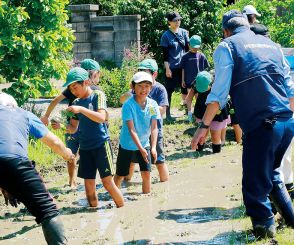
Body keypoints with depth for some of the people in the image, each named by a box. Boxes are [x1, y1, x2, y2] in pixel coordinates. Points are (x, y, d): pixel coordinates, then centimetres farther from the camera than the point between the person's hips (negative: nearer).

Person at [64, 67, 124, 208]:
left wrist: (81, 109, -28)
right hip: (85, 148, 5)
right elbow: (73, 129, 12)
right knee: (89, 185, 5)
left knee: (107, 182, -6)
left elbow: (101, 117, -20)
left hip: (101, 145, -5)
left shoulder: (97, 95, -5)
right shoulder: (76, 102, 10)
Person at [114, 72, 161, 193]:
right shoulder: (128, 105, -21)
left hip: (145, 144, 3)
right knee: (120, 175, 8)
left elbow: (154, 128, -8)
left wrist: (153, 147, -20)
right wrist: (141, 148, -29)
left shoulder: (153, 104, -9)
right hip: (127, 145, -3)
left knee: (146, 173, -4)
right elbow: (131, 129, -23)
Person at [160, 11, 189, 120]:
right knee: (169, 90, 0)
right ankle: (168, 113, 8)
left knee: (185, 88, 10)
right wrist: (167, 68, -11)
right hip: (171, 67, -4)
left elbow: (187, 48, 11)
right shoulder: (166, 36, -5)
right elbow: (165, 54, -6)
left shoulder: (184, 32, 5)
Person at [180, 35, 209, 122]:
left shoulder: (201, 56, -1)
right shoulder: (185, 56, -3)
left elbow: (204, 69, 5)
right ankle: (189, 113, 18)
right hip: (189, 80, -1)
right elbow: (183, 69, 2)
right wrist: (183, 80, 1)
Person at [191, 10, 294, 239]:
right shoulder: (272, 45, 18)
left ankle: (265, 226, 17)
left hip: (261, 126, -7)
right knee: (272, 173, 26)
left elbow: (219, 94, -6)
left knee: (255, 184, 7)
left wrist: (203, 127, -1)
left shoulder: (227, 47, 2)